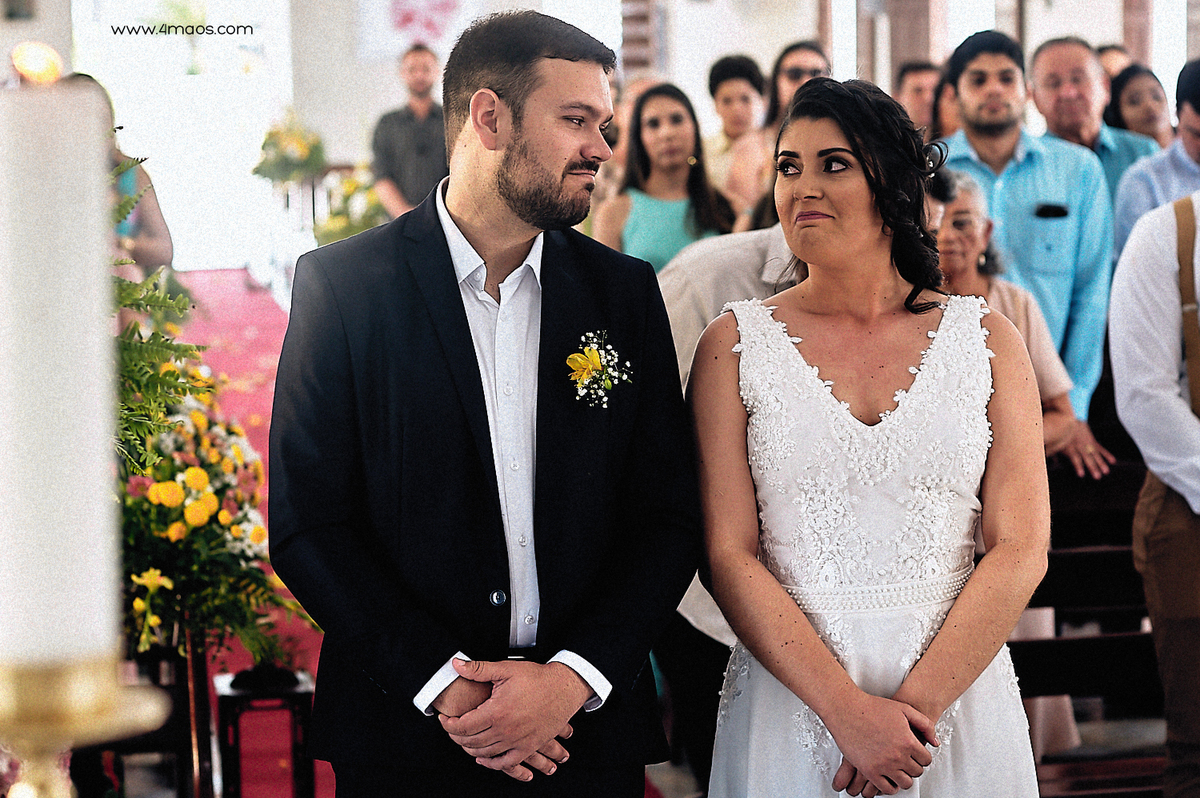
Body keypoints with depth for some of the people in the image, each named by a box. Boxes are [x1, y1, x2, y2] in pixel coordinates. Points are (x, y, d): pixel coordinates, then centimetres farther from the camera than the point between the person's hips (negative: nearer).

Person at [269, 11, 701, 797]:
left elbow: (670, 517, 1)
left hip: (589, 730, 2)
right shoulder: (342, 283, -5)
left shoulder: (626, 291, 3)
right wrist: (442, 682, -16)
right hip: (405, 730, -2)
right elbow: (306, 524, -7)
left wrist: (573, 678, -13)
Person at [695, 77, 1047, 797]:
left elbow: (1022, 548, -4)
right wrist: (847, 710, -15)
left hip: (958, 680, 1)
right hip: (791, 698, 0)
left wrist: (917, 704, -14)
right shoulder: (737, 344, 0)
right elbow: (729, 554, -6)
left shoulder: (987, 339, 2)